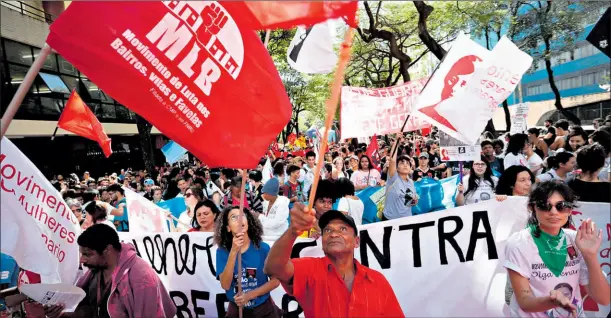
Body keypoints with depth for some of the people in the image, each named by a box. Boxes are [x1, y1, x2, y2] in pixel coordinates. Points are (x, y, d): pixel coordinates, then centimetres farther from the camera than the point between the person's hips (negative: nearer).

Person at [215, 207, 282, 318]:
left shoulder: (263, 248, -12)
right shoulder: (222, 251, -10)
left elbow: (275, 281, -7)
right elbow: (225, 285, -21)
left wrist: (250, 295, -18)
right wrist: (233, 252, -29)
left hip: (264, 309, 0)